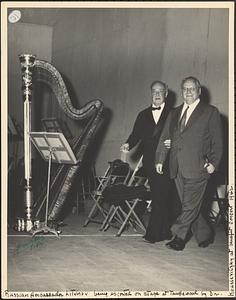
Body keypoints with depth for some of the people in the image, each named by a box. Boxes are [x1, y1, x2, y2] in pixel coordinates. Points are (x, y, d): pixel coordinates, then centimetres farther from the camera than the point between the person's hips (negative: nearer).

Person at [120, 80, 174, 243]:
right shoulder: (143, 115, 17)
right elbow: (136, 134, 9)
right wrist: (128, 144, -10)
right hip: (150, 161, 4)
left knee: (160, 196, -9)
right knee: (160, 196, 8)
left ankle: (153, 234, -5)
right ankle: (164, 232, 17)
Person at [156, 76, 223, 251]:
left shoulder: (211, 112, 3)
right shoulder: (174, 113, 18)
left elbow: (217, 141, 1)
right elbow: (165, 138, 16)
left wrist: (213, 163, -7)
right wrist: (160, 159, 6)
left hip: (197, 167, -5)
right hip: (178, 168, 5)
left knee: (191, 205, -7)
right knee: (188, 205, 9)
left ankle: (179, 236, 2)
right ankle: (205, 235, 23)